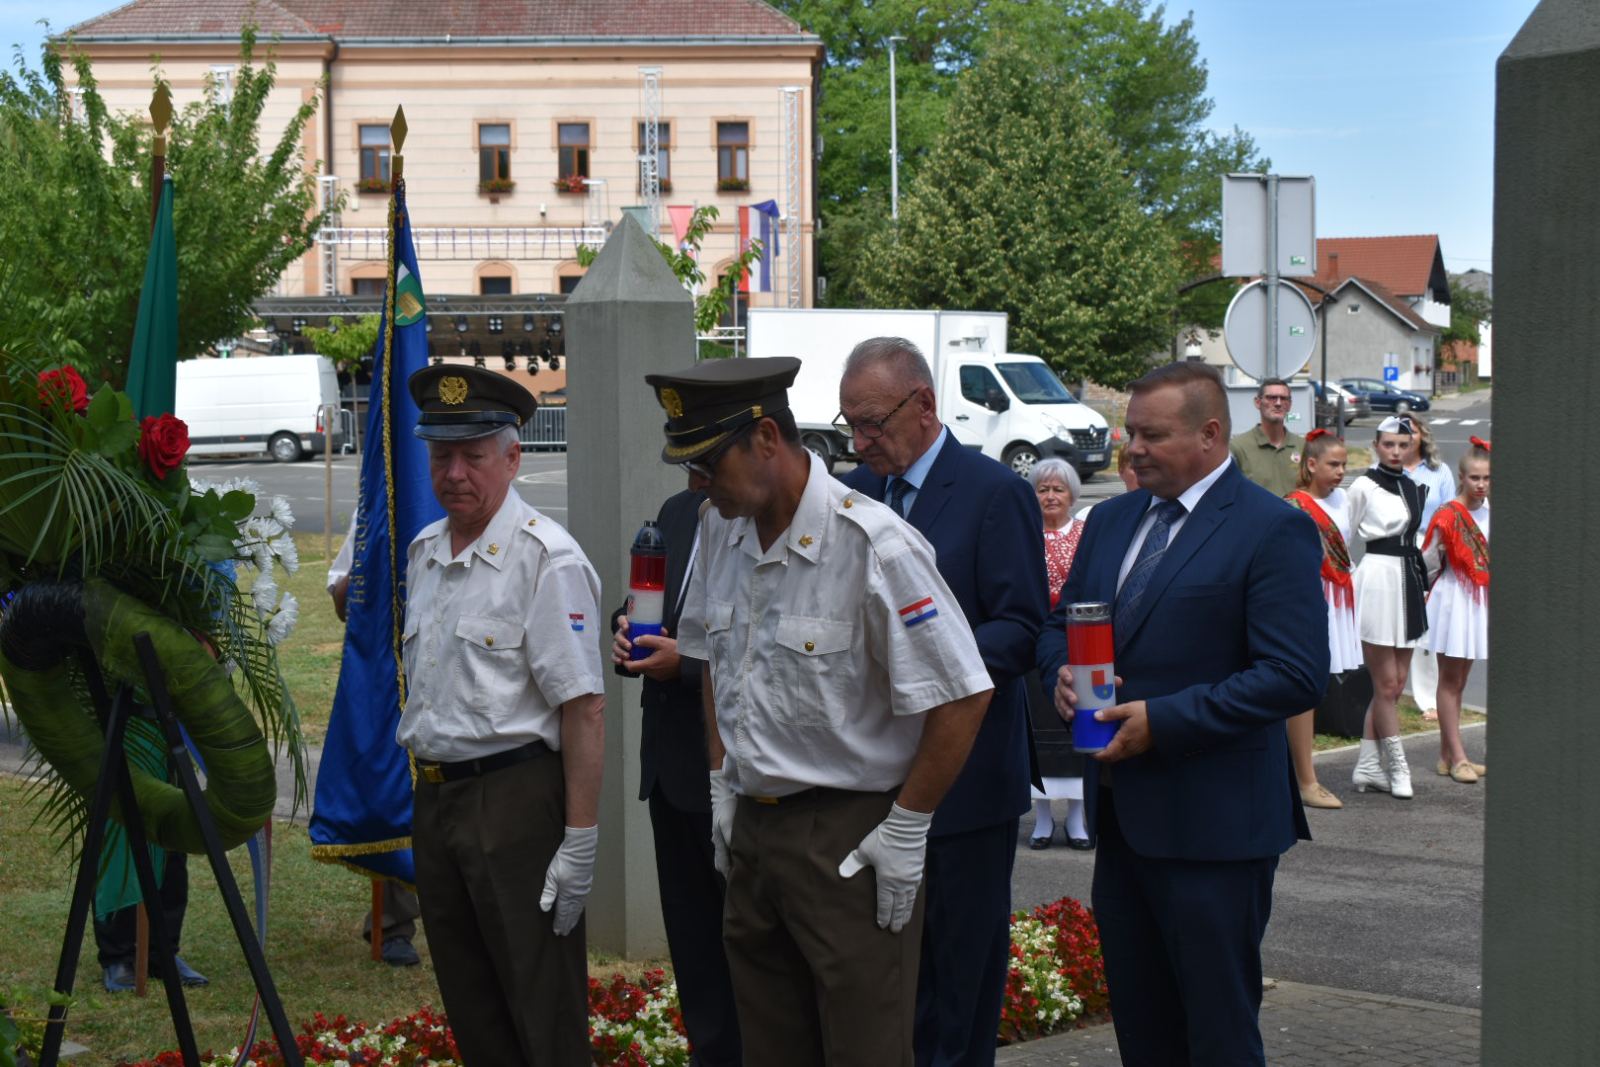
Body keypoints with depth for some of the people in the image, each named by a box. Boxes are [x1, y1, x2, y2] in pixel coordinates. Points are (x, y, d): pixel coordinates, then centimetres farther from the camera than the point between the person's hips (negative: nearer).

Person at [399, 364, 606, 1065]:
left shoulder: (546, 559, -14)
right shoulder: (423, 552, 12)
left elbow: (584, 708, -18)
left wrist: (579, 842, -20)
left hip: (516, 800, -8)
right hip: (434, 797, 8)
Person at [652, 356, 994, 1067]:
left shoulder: (872, 544, -19)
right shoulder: (720, 529, 4)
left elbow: (963, 697, -17)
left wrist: (906, 828, -14)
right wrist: (722, 782, 14)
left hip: (848, 839, -7)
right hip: (749, 827, 7)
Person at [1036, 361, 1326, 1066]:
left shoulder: (1274, 530, -10)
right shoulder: (1112, 519, 13)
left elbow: (1295, 676, -17)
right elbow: (1060, 624, 21)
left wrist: (1163, 719, -20)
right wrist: (1063, 676, -3)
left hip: (1212, 822, -7)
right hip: (1120, 814, 7)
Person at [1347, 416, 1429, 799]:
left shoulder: (1411, 488, 14)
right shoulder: (1363, 487, -6)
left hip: (1407, 581, 7)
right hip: (1377, 578, -7)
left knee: (1395, 683, 7)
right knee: (1386, 684, -3)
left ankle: (1367, 767, 11)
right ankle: (1397, 767, 5)